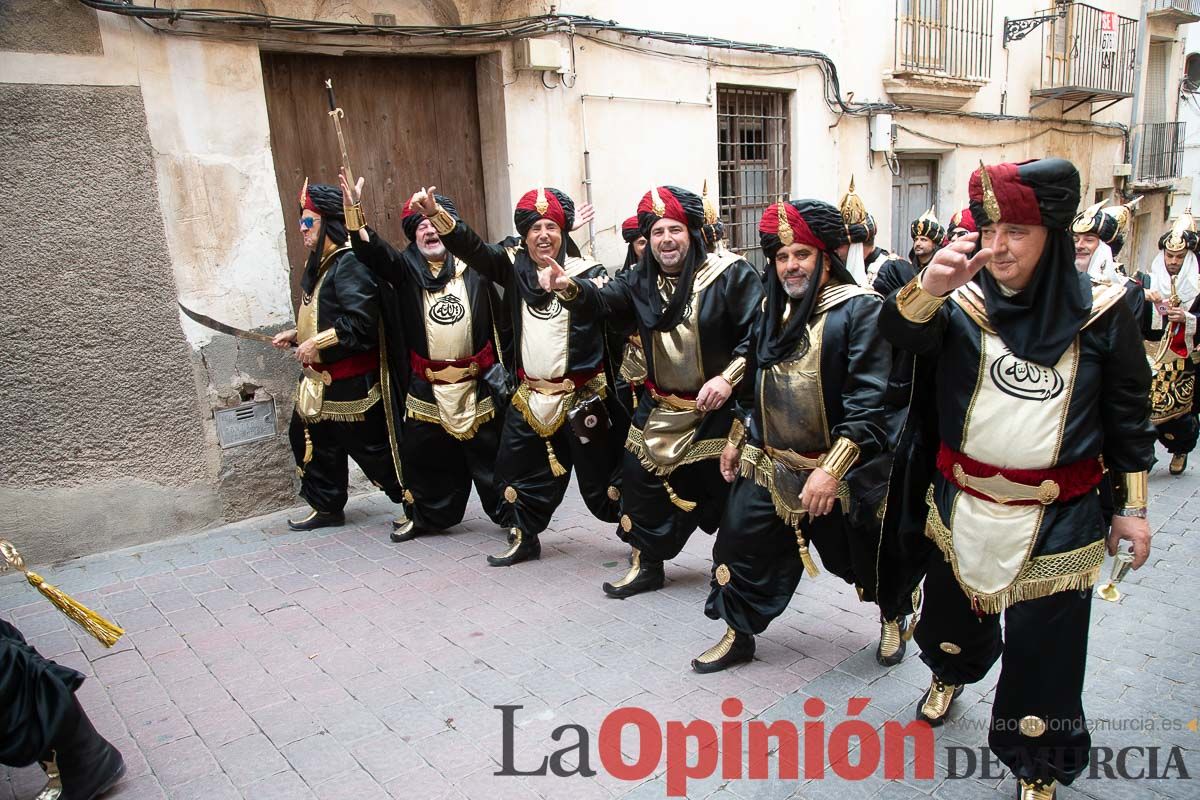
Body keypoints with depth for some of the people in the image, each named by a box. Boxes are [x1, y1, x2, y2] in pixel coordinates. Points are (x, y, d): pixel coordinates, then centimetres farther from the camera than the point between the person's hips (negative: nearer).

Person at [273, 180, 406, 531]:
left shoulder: (350, 263, -20)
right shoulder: (321, 263, 13)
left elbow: (361, 322, -29)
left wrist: (317, 343, -21)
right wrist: (296, 334, 12)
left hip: (354, 381, -10)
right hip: (322, 378, 10)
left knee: (374, 446, -2)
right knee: (309, 437, 17)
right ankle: (327, 507, 32)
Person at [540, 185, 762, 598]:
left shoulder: (730, 273, -13)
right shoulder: (642, 280, 4)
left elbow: (758, 333, -15)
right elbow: (605, 300, -8)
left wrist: (728, 378, -24)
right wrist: (570, 288, -28)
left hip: (719, 409, -5)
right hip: (661, 409, 5)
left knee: (725, 491, 4)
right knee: (641, 478, 9)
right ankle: (646, 565, 27)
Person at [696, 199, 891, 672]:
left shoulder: (860, 309, -15)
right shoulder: (774, 307, 7)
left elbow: (868, 401, -22)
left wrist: (832, 469, -27)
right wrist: (737, 441, 19)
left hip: (839, 472, -5)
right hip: (769, 465, 5)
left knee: (864, 560, 14)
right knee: (739, 547, 7)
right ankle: (738, 635, 28)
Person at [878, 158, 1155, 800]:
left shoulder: (1100, 314, -6)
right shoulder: (962, 302, -6)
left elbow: (1127, 415, 3)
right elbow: (899, 329, -28)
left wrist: (1133, 507, 5)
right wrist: (929, 287, -49)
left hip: (1057, 519, -1)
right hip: (962, 505, 2)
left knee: (1045, 650, 4)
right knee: (953, 612, 23)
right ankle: (949, 674, 56)